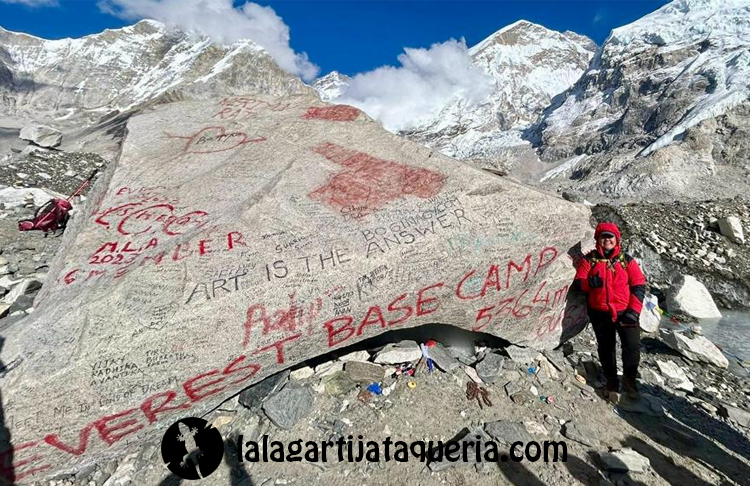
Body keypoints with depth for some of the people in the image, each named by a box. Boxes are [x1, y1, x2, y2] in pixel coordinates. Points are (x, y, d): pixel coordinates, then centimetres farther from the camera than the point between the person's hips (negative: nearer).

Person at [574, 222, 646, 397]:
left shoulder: (626, 259, 3)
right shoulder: (589, 259, 1)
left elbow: (639, 285, 1)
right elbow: (578, 282, -3)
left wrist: (634, 310, -8)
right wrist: (589, 282, -26)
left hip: (625, 312, 0)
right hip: (600, 314, 0)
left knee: (633, 347, -7)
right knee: (606, 349, 12)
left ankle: (629, 380, 17)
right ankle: (611, 381, 30)